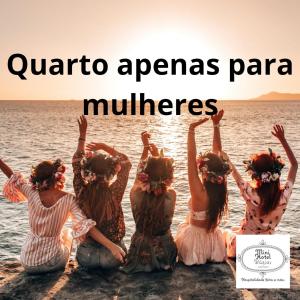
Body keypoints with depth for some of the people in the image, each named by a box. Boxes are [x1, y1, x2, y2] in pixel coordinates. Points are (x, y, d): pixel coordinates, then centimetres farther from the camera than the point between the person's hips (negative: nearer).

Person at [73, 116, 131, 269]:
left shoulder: (82, 191, -15)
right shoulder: (114, 192, -20)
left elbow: (77, 162, 2)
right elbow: (126, 163, -4)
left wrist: (82, 134, 7)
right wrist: (104, 146, -4)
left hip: (86, 254, 2)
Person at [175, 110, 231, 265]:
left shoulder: (200, 192, -30)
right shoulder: (221, 186, -16)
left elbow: (191, 158, -36)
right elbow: (217, 152, -10)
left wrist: (191, 130, -37)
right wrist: (216, 125, -13)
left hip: (195, 239, -3)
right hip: (213, 240, 4)